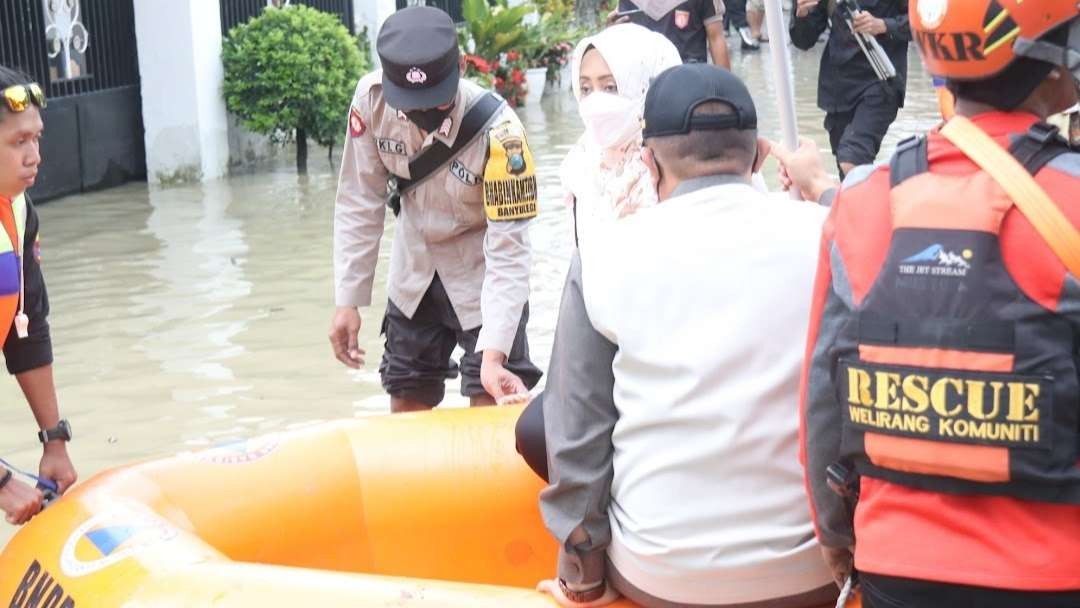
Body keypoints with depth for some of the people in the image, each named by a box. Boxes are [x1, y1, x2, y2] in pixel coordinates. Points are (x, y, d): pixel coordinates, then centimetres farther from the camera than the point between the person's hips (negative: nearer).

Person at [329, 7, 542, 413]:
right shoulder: (371, 99, -21)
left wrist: (493, 353, -35)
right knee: (406, 407, 14)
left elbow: (508, 250, -28)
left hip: (481, 275, -4)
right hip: (414, 273, 4)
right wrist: (348, 300, -9)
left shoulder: (498, 131, -32)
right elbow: (359, 203, -9)